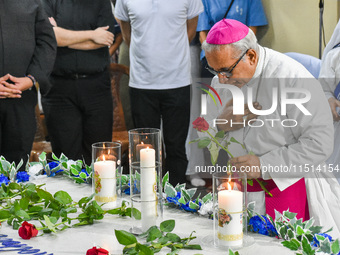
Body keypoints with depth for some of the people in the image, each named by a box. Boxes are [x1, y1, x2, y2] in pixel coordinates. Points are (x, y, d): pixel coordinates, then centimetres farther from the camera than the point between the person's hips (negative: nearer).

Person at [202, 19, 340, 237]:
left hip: (287, 188, -5)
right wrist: (220, 124, -12)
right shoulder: (221, 81, 4)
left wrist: (264, 165, -22)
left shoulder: (292, 78, -16)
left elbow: (320, 143, -20)